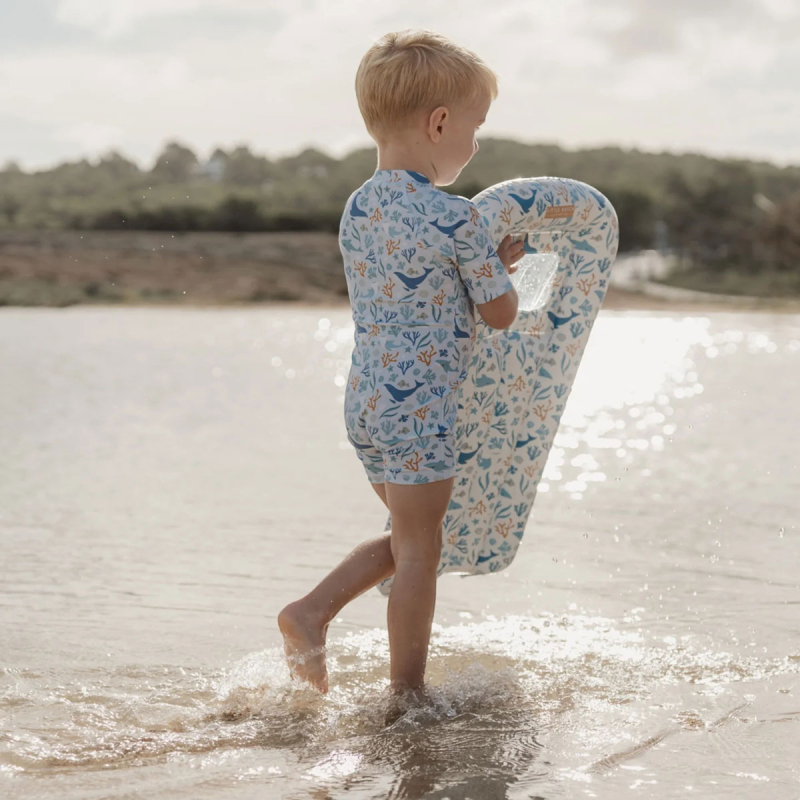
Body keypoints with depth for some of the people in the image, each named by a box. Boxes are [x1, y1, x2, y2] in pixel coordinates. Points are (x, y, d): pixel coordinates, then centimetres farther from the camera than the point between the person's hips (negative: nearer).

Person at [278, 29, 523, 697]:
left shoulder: (356, 209, 6)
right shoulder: (458, 220, -17)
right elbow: (500, 313, -7)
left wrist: (490, 260, 19)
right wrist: (502, 264, 12)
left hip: (364, 400, 8)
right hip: (420, 410, -8)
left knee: (409, 537, 23)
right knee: (418, 551, 4)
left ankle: (312, 612, 16)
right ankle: (407, 692, 13)